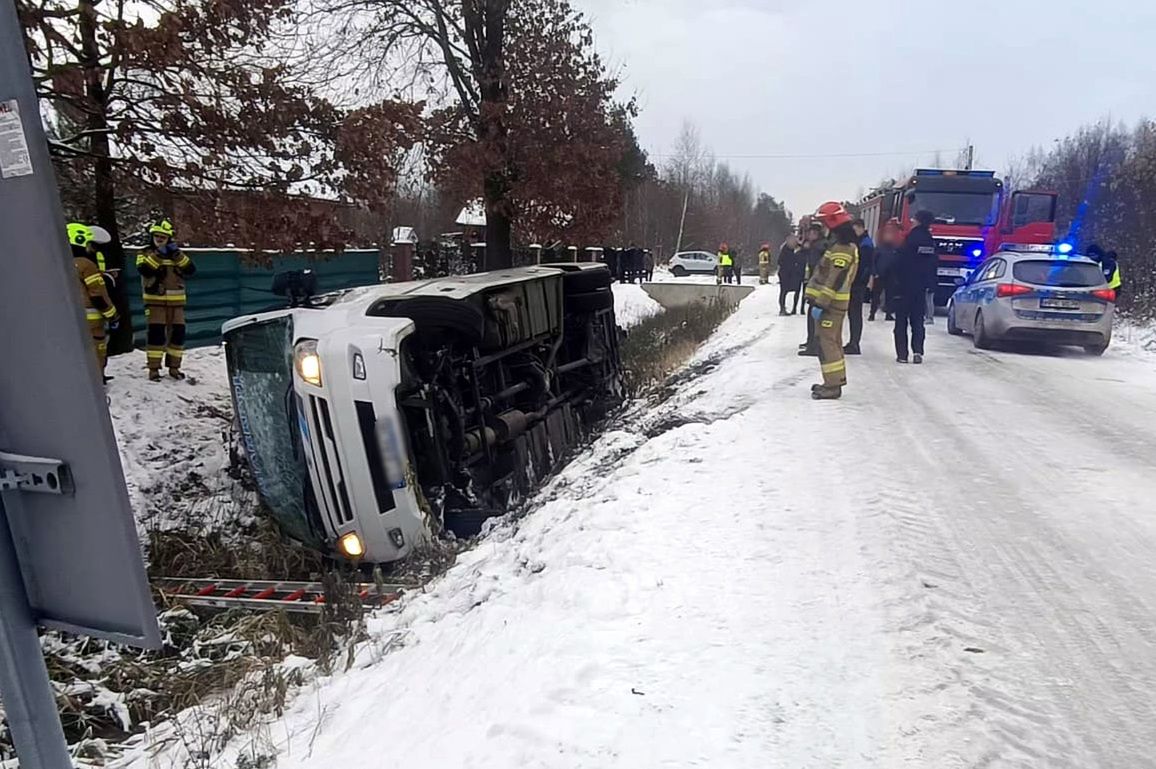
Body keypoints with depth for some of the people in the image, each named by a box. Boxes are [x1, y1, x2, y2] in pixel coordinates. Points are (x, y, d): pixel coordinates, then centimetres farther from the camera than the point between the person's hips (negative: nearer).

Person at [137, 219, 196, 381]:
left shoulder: (177, 254, 12)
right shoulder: (146, 253, 3)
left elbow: (190, 270, -3)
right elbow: (144, 270, -17)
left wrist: (177, 255, -12)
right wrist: (157, 255, -18)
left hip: (176, 301, 3)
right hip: (155, 300, -3)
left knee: (178, 333, 5)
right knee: (156, 333, -10)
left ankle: (174, 367, 17)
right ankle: (153, 368, -5)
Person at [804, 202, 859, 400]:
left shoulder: (842, 248, -18)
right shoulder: (846, 245, 16)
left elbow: (834, 280, -23)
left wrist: (820, 304, -23)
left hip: (831, 303, -11)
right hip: (835, 302, 11)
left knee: (826, 342, -8)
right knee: (833, 340, 19)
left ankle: (833, 385, -6)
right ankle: (837, 379, 31)